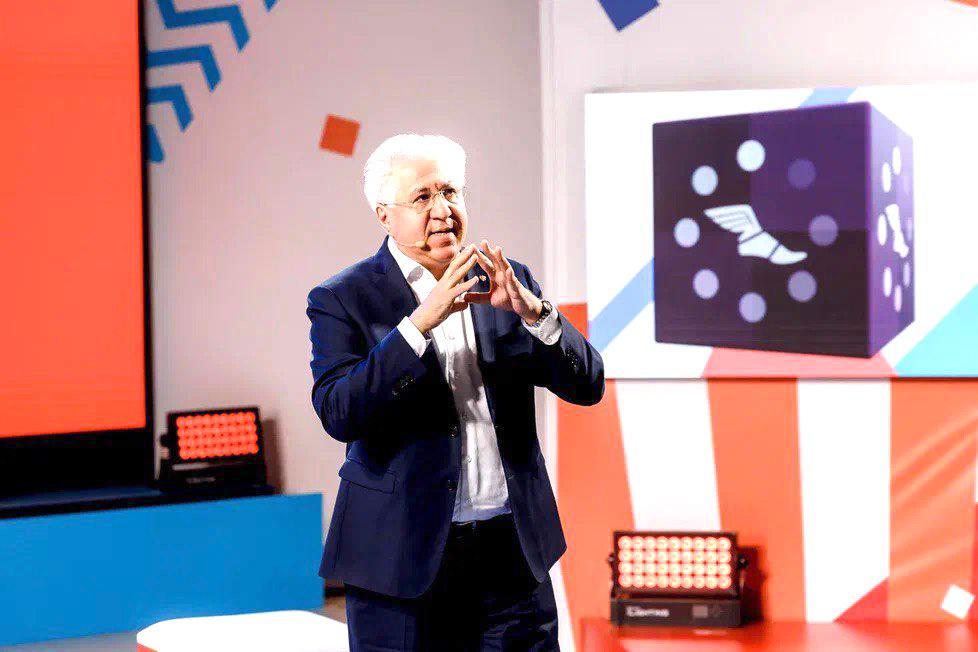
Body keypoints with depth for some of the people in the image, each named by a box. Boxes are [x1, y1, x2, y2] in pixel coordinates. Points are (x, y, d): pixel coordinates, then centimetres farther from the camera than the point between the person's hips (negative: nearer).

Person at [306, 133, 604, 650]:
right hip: (405, 558, -3)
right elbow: (338, 414, -18)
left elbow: (587, 385, 2)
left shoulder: (508, 282, 8)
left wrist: (533, 311, -16)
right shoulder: (342, 299, -3)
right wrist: (421, 321, -25)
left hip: (514, 550, 3)